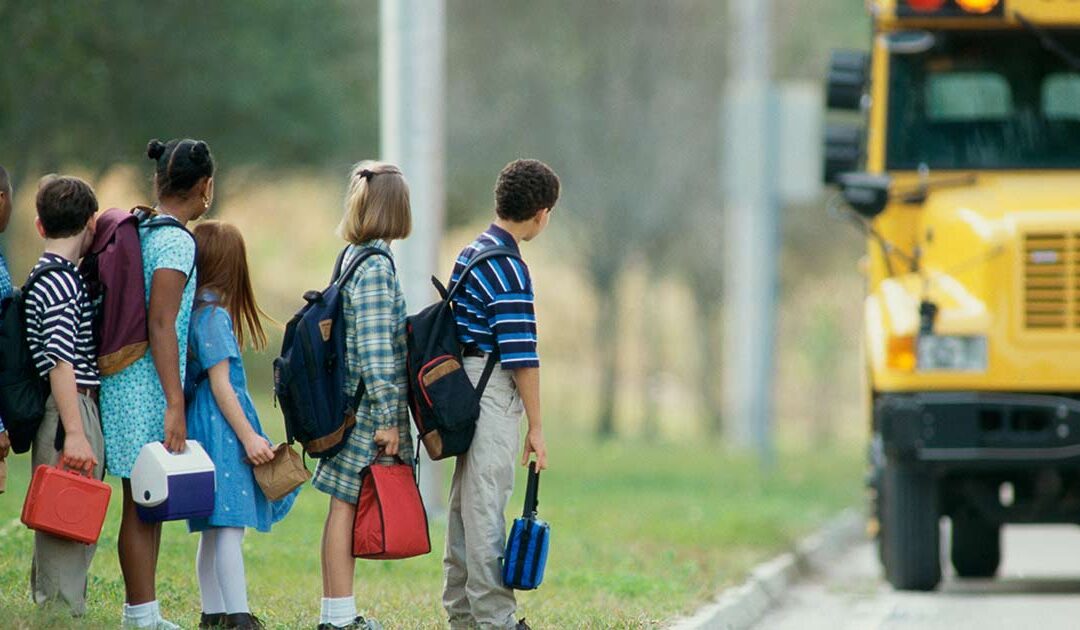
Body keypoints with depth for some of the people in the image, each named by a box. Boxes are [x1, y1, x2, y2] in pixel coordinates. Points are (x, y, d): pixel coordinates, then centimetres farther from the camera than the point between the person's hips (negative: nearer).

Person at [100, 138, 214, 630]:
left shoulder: (136, 231, 13)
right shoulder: (176, 242, -13)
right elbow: (161, 324, -19)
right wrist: (175, 403, -20)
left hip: (121, 381, 9)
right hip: (149, 387, -9)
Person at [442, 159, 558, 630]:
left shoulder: (469, 255, 13)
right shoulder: (508, 270, -16)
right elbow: (521, 356, -18)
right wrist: (536, 428, -13)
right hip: (494, 394, -9)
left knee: (465, 504, 13)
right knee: (486, 510, -7)